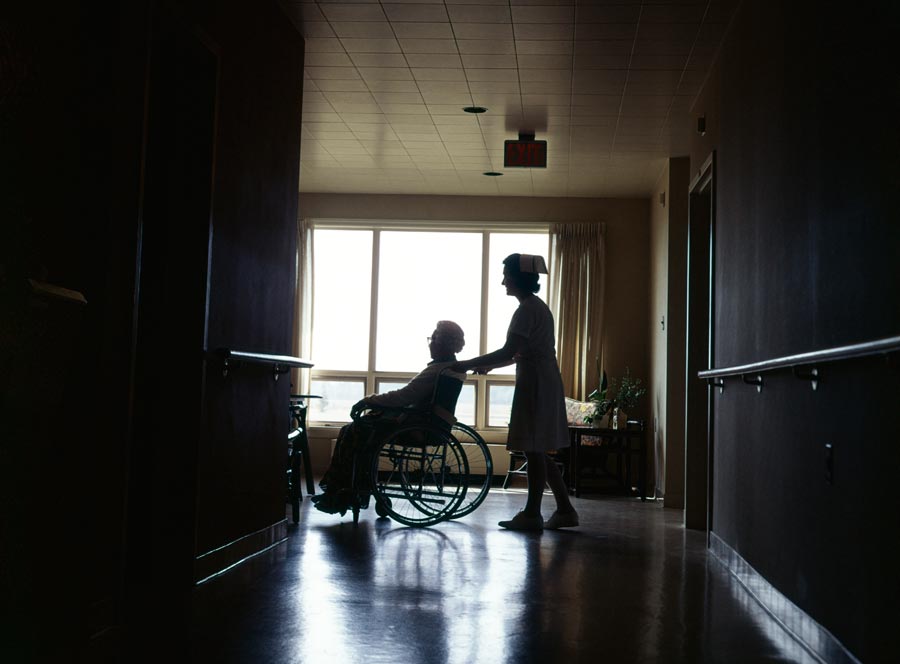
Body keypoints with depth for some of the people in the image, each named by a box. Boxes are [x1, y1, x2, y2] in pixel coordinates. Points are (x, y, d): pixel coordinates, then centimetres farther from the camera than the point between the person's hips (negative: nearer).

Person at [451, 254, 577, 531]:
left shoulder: (527, 309, -14)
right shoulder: (536, 306, 17)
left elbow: (508, 352, -20)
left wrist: (467, 364, -15)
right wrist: (489, 365, 21)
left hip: (535, 383, -10)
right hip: (542, 382, 10)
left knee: (533, 449, -4)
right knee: (536, 450, 12)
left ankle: (532, 514, 3)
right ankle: (565, 509, 14)